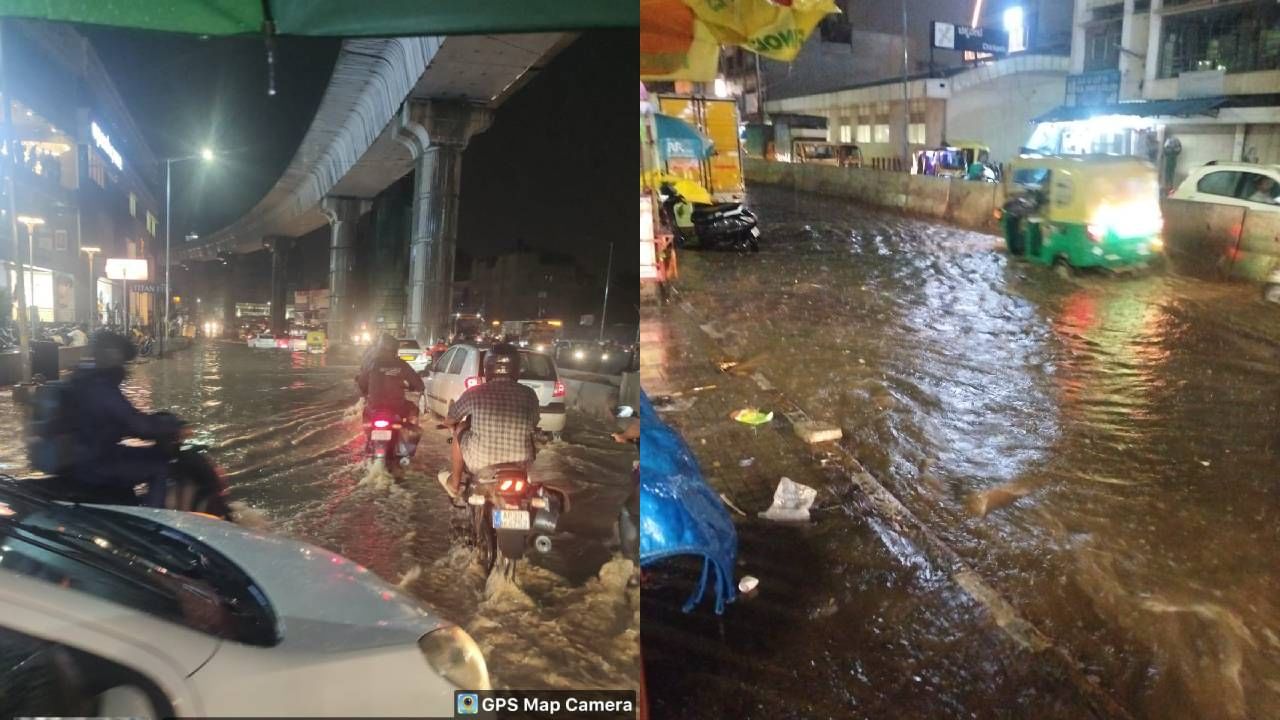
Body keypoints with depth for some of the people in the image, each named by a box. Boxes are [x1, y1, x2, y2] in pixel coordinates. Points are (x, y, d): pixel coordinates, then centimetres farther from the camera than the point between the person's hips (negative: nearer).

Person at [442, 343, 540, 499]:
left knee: (460, 430, 27)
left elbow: (449, 421, 10)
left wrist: (457, 425, 34)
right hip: (521, 465, 2)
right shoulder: (529, 395, -5)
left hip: (482, 463, -1)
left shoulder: (474, 393, -8)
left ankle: (454, 484, 41)